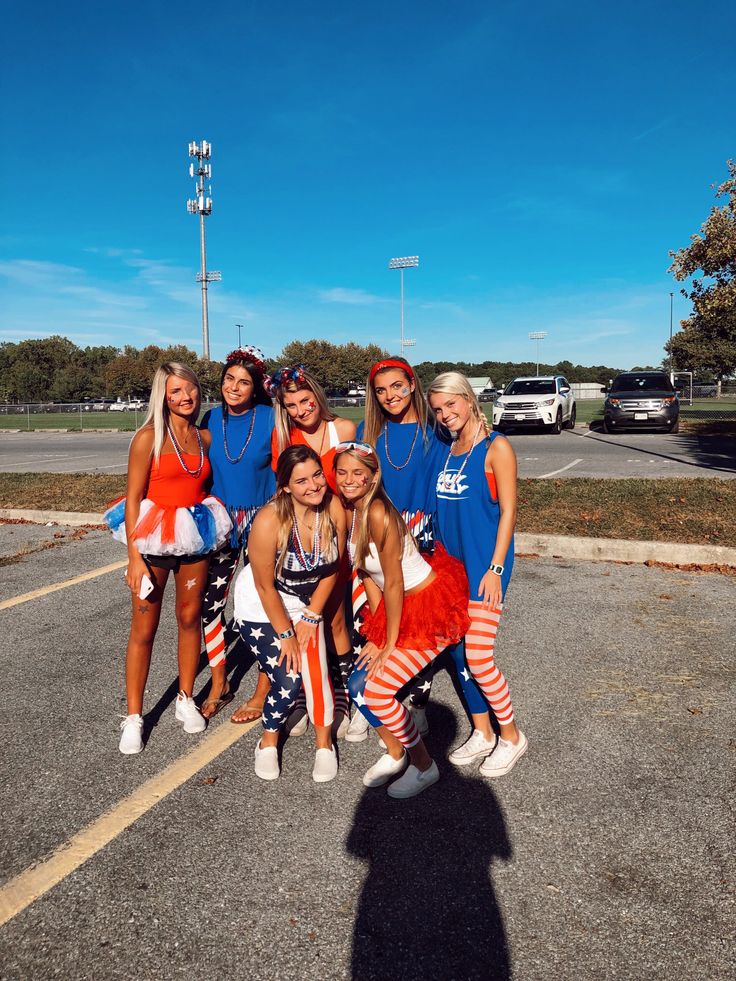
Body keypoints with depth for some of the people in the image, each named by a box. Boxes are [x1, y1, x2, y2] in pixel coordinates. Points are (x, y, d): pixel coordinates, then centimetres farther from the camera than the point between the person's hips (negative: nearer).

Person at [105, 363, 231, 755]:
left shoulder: (204, 438, 4)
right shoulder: (149, 437, -10)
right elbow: (133, 498, -11)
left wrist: (211, 530, 5)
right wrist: (134, 556, -14)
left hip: (195, 536, 4)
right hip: (153, 540, -4)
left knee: (189, 617, 13)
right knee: (144, 629, 3)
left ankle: (186, 700, 30)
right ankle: (133, 717, 16)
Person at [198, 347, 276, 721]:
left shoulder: (271, 419, -8)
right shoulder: (211, 419, 2)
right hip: (220, 521, 4)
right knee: (209, 602, 6)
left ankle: (262, 693, 20)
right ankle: (219, 686, 26)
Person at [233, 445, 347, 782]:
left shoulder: (334, 508, -19)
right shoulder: (269, 520, -32)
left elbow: (332, 568, -5)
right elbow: (265, 586, -20)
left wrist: (311, 616, -4)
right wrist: (285, 633, -12)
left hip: (306, 601, 3)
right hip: (260, 606, -3)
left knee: (316, 671, -8)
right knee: (287, 680, -8)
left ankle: (324, 745, 17)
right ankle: (268, 742, 22)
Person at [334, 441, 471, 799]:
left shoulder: (378, 513, -25)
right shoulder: (350, 512, 1)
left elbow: (394, 583, -21)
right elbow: (368, 576, 5)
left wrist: (389, 642, -11)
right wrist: (377, 635, 3)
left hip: (432, 605, -8)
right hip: (400, 607, 8)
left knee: (377, 692, -10)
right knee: (357, 686, 5)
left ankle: (424, 766, 14)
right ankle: (395, 753, 30)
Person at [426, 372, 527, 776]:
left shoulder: (495, 447, -9)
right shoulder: (446, 450, 10)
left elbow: (507, 511, -11)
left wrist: (495, 568, -15)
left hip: (483, 565, -7)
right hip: (450, 562, 7)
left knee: (478, 657, -6)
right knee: (461, 652, 11)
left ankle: (511, 735, 16)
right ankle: (482, 733, 27)